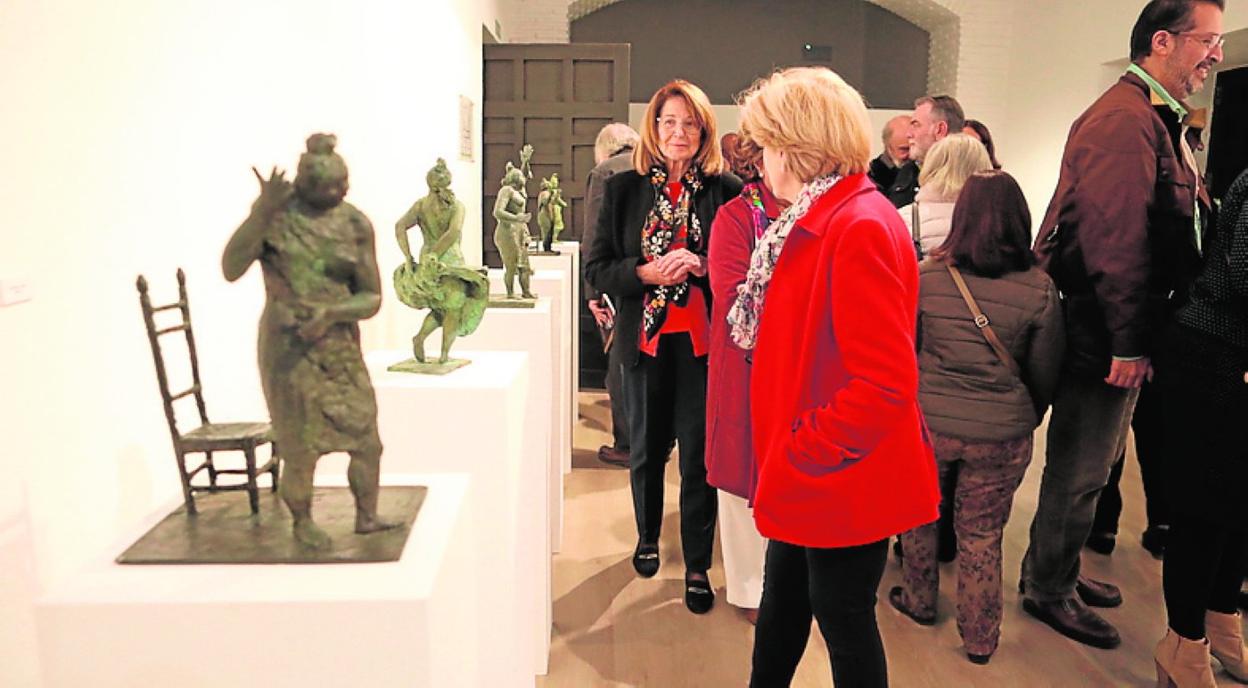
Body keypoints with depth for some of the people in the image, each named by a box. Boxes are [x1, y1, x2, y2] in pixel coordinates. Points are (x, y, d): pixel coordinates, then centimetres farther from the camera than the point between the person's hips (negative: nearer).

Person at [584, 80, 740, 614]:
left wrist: (701, 266, -19)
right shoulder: (623, 189, 2)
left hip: (703, 340, -2)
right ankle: (647, 537, 41)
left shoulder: (726, 190, -3)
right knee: (647, 449, 17)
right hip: (645, 338, 2)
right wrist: (646, 271, -17)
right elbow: (597, 269, 0)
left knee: (699, 455, 2)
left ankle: (698, 566, 18)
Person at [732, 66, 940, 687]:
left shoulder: (861, 228, -23)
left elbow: (886, 381, -27)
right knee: (783, 597, 24)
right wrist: (783, 448, 11)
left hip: (842, 479, -9)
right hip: (804, 474, 9)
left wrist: (805, 451, -18)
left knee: (844, 617, 10)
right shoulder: (814, 220, 8)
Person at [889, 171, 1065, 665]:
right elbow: (1045, 372, 1)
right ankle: (980, 639, 28)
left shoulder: (924, 275, -9)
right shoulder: (1039, 288, -9)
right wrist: (1029, 417, 20)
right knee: (982, 535, 15)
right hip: (1001, 433, 0)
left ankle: (919, 601, 41)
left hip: (926, 422, 0)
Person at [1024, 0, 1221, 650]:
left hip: (1121, 334, 10)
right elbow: (1114, 237, -25)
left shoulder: (1156, 119, 16)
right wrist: (1129, 343, -22)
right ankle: (1048, 591, 21)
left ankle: (1058, 569, 37)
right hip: (1103, 338, -10)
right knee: (1079, 472, 4)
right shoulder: (1124, 119, -18)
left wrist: (1138, 338, 12)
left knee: (1092, 465, 21)